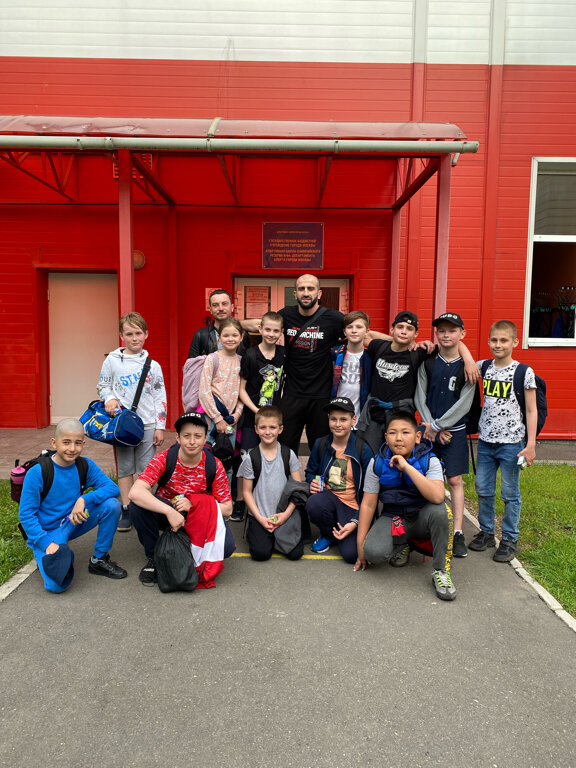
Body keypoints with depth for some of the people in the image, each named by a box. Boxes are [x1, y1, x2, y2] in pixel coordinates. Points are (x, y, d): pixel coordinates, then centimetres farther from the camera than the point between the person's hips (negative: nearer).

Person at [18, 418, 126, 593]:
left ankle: (99, 560, -2)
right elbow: (26, 515, -15)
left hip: (74, 524, 4)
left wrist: (84, 499, -30)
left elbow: (113, 488, -15)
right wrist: (47, 544, -24)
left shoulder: (85, 465, -8)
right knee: (57, 584, -26)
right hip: (46, 533, -4)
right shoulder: (37, 473, -19)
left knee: (112, 505, -20)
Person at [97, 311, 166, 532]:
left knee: (147, 470, 4)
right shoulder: (112, 361, 1)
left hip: (147, 425, 0)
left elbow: (160, 397, 5)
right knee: (124, 468, 8)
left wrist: (160, 426, 1)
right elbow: (103, 386, 9)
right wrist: (109, 398, -14)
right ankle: (126, 511, 18)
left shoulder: (153, 365, 4)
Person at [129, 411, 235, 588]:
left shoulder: (214, 466, -15)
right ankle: (153, 557, -6)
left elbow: (227, 508, -12)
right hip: (166, 512, 0)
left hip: (200, 518, 0)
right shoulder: (164, 459, -19)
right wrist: (169, 511, -41)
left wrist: (193, 505, -27)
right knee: (138, 505, -30)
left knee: (227, 546, -29)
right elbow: (135, 492, -32)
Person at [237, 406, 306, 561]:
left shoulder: (288, 454, -2)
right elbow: (247, 492, -1)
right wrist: (260, 518, -9)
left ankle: (277, 534, 17)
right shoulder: (251, 458, -5)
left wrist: (287, 513, -10)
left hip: (284, 514, 1)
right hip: (259, 516, -1)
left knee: (295, 553, -11)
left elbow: (298, 487, 0)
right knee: (261, 553, -16)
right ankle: (254, 531, 15)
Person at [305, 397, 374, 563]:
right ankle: (328, 533, 0)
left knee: (351, 554, -22)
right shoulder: (321, 444, 1)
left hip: (352, 505, -3)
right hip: (327, 496, 3)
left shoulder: (363, 450, -9)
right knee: (313, 503, -35)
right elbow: (310, 471, 17)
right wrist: (312, 482, -8)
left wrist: (356, 522, -16)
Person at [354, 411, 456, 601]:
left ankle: (441, 570, -15)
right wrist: (361, 544, -6)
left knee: (438, 510, -36)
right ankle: (401, 545, 9)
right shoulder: (377, 463, -8)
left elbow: (437, 497, -33)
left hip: (421, 518, -1)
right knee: (373, 552, -29)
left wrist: (407, 467, -34)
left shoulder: (429, 461, -14)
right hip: (392, 519, 1)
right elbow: (368, 504, -4)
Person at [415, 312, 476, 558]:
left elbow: (464, 404, -8)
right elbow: (420, 397, 3)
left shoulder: (467, 366, -2)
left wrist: (438, 426, -11)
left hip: (454, 430, -2)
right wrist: (431, 426, -7)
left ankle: (458, 533, 6)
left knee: (455, 480, 0)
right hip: (428, 429, 2)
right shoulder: (427, 362, 4)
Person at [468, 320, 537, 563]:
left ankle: (510, 539, 22)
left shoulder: (524, 372, -8)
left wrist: (531, 444, -9)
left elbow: (531, 410, -5)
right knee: (483, 490, 12)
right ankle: (486, 532, 29)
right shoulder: (484, 367, 2)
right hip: (486, 440, 4)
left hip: (511, 442, -4)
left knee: (510, 494, 7)